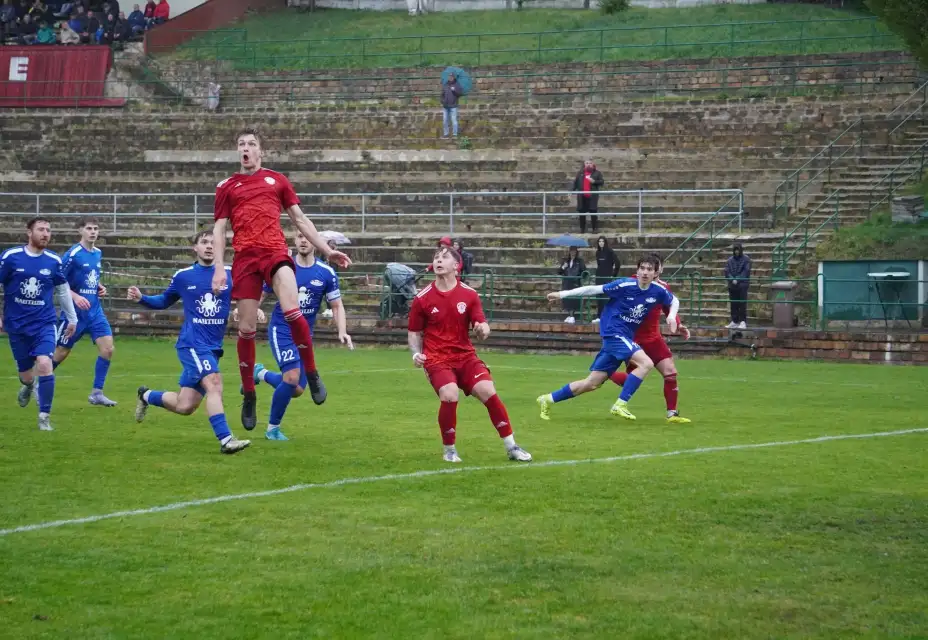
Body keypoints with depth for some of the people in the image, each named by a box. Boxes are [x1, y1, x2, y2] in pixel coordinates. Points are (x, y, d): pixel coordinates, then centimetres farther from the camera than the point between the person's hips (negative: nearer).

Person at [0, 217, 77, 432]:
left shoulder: (53, 261, -1)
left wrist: (72, 318, 18)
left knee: (44, 364, -21)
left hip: (44, 324, 0)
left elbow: (63, 290, 13)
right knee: (25, 373, 9)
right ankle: (28, 385, 49)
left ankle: (44, 416, -8)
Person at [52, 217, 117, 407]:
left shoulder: (98, 254, 8)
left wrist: (100, 288, 5)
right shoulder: (73, 254, -14)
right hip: (75, 312, -6)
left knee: (107, 348, -9)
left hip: (94, 311, 6)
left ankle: (96, 393, 0)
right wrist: (75, 297, -24)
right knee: (61, 353, 4)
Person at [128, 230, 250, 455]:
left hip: (213, 347, 3)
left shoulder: (230, 274, 4)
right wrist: (141, 298, 1)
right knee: (214, 383, -28)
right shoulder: (183, 276, 4)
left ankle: (146, 396, 34)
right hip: (192, 343, -3)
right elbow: (164, 301, 18)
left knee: (184, 407, 6)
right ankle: (225, 440, -30)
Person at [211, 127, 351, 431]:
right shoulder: (227, 187, 14)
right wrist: (219, 268, -1)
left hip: (275, 252, -1)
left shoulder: (277, 180, 16)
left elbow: (300, 218, 18)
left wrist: (327, 251, 13)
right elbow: (219, 229, 12)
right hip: (245, 257, 1)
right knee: (246, 329, 0)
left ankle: (311, 374, -6)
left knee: (292, 311, -25)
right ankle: (249, 396, 15)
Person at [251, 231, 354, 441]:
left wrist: (342, 332, -11)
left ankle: (261, 374, 31)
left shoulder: (326, 273, -2)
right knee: (292, 377, -21)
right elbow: (260, 295, 4)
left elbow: (337, 306, 5)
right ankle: (273, 428, -2)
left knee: (297, 390, 1)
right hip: (281, 330, -4)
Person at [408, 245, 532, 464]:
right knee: (450, 396, -27)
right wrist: (416, 353, -9)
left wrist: (483, 330, -23)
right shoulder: (422, 299, -2)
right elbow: (415, 332, 9)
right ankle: (449, 450, -4)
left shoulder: (469, 294, 0)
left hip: (465, 355, 2)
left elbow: (482, 327, 1)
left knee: (488, 391, -16)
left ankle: (511, 447, -1)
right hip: (437, 359, -2)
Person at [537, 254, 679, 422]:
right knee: (646, 363, -24)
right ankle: (620, 405, -18)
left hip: (626, 338, 6)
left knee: (592, 384, 9)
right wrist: (563, 294, -7)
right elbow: (594, 289, -9)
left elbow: (675, 301, 19)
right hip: (614, 332, -6)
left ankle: (548, 399, 21)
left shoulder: (658, 291, -1)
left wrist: (671, 316, -2)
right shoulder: (625, 285, -15)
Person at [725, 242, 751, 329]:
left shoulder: (746, 259, 0)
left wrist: (737, 280, -14)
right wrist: (732, 280, -11)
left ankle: (743, 322, -10)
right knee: (734, 305, 7)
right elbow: (727, 272, 5)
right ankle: (734, 321, 12)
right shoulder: (730, 260, 13)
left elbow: (746, 272, -8)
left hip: (742, 285, -5)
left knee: (742, 304, -9)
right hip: (732, 286, 5)